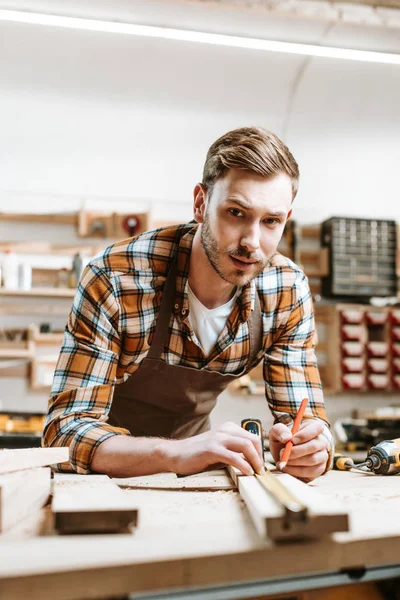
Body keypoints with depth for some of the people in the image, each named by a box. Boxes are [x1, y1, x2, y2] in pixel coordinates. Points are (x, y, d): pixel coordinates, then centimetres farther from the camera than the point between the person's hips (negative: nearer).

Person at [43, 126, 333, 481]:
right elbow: (67, 428, -26)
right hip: (110, 469, -2)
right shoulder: (114, 279, -26)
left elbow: (304, 413, -8)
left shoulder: (288, 291, -14)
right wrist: (176, 453, -42)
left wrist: (310, 446, -31)